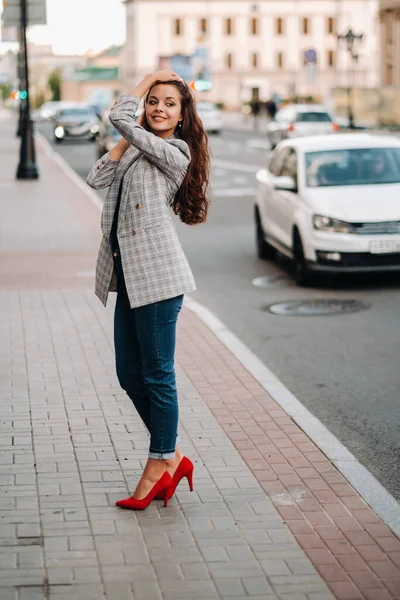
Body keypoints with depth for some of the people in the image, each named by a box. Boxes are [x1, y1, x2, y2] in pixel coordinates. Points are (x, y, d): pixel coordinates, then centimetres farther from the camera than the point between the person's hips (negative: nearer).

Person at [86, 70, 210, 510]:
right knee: (129, 374, 11)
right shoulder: (138, 151, 18)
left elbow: (119, 116, -12)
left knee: (156, 374, -1)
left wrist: (150, 77, 2)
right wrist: (130, 138, 9)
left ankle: (160, 464, 11)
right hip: (129, 276, 9)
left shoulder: (174, 154, -7)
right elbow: (97, 178, 8)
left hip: (157, 275, -9)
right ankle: (172, 457, 22)